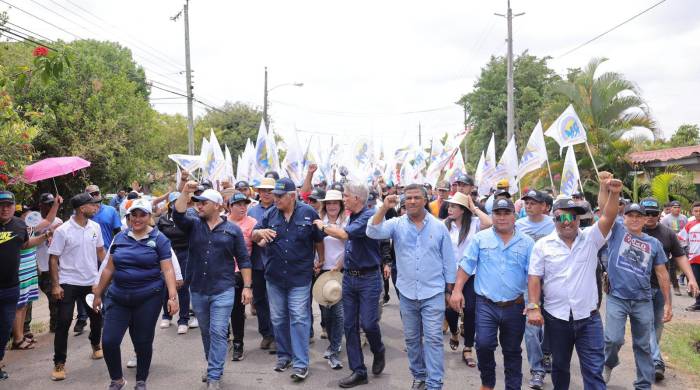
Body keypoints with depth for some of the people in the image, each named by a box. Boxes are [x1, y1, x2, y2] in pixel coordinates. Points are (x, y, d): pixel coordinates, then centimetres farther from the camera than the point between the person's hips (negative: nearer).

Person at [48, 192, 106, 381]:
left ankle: (95, 345, 43)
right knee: (63, 322, -2)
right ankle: (59, 363, 8)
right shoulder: (62, 231, -14)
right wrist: (55, 285, -14)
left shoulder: (95, 227, 0)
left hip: (91, 282, 5)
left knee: (96, 316, 16)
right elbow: (53, 259, -10)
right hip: (68, 284, -4)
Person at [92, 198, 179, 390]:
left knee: (143, 342, 7)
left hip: (148, 298, -3)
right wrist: (98, 294, 14)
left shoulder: (159, 239, -4)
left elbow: (167, 270, -9)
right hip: (118, 298, 3)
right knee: (109, 341, -1)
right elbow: (109, 268, 12)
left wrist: (172, 296, -18)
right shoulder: (120, 237, 6)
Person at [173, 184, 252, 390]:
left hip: (223, 291, -3)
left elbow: (243, 260, 0)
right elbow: (178, 215, -17)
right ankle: (213, 366, 35)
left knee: (218, 333, -5)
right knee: (206, 332, 17)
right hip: (197, 290, 4)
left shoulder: (232, 230, -2)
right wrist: (186, 192, -26)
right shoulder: (193, 224, 4)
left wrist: (247, 286, -4)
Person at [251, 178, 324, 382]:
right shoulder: (270, 214, 1)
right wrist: (260, 232, -18)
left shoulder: (308, 213, -7)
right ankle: (283, 355, 30)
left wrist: (321, 262, 7)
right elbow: (253, 236, 6)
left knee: (299, 319, -4)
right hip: (274, 276, 4)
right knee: (278, 319, 14)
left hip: (300, 277, -4)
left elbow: (318, 240, 4)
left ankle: (301, 363, 4)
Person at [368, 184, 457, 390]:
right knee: (411, 338, 15)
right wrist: (384, 208, -28)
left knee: (433, 339, -4)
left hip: (433, 293, -2)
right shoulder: (397, 224, -1)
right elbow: (373, 232, -18)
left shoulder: (439, 227, -2)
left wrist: (450, 291, 5)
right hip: (407, 293, 2)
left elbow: (448, 261, 4)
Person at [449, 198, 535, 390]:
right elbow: (466, 266, 1)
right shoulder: (480, 238, 1)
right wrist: (457, 290, -6)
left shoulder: (527, 242, 2)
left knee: (512, 351, 12)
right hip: (486, 305, -1)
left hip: (515, 307, 1)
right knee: (484, 345, -8)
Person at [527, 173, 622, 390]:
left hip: (588, 317, 0)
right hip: (555, 317, 1)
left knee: (594, 370, 1)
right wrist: (533, 307, -10)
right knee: (559, 366, 18)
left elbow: (608, 218, -17)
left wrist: (614, 194, -35)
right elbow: (534, 278, -2)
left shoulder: (590, 238, -1)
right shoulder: (543, 245, -2)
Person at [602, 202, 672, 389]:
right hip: (616, 298, -2)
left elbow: (662, 274, 9)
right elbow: (604, 207, -12)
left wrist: (668, 303, 6)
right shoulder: (616, 231, 1)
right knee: (614, 339, -11)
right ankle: (609, 362, 22)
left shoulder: (654, 243, 6)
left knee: (643, 345, 11)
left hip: (643, 301, 3)